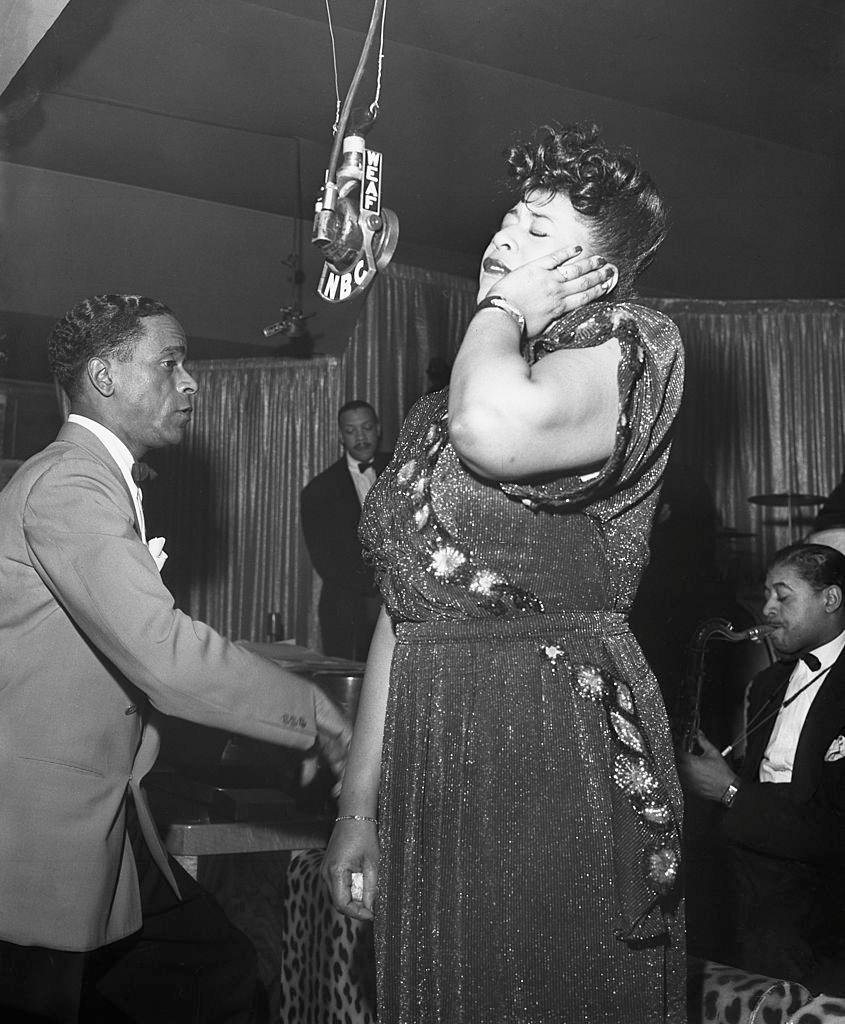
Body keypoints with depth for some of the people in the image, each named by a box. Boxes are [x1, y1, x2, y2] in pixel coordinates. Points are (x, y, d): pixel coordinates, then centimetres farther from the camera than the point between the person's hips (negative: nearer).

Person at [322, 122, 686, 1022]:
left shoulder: (630, 343, -4)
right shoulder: (436, 411, 16)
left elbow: (500, 430, -28)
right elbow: (401, 613, 15)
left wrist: (509, 304, -8)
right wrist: (359, 807, 14)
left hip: (558, 754, -6)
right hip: (431, 770, 7)